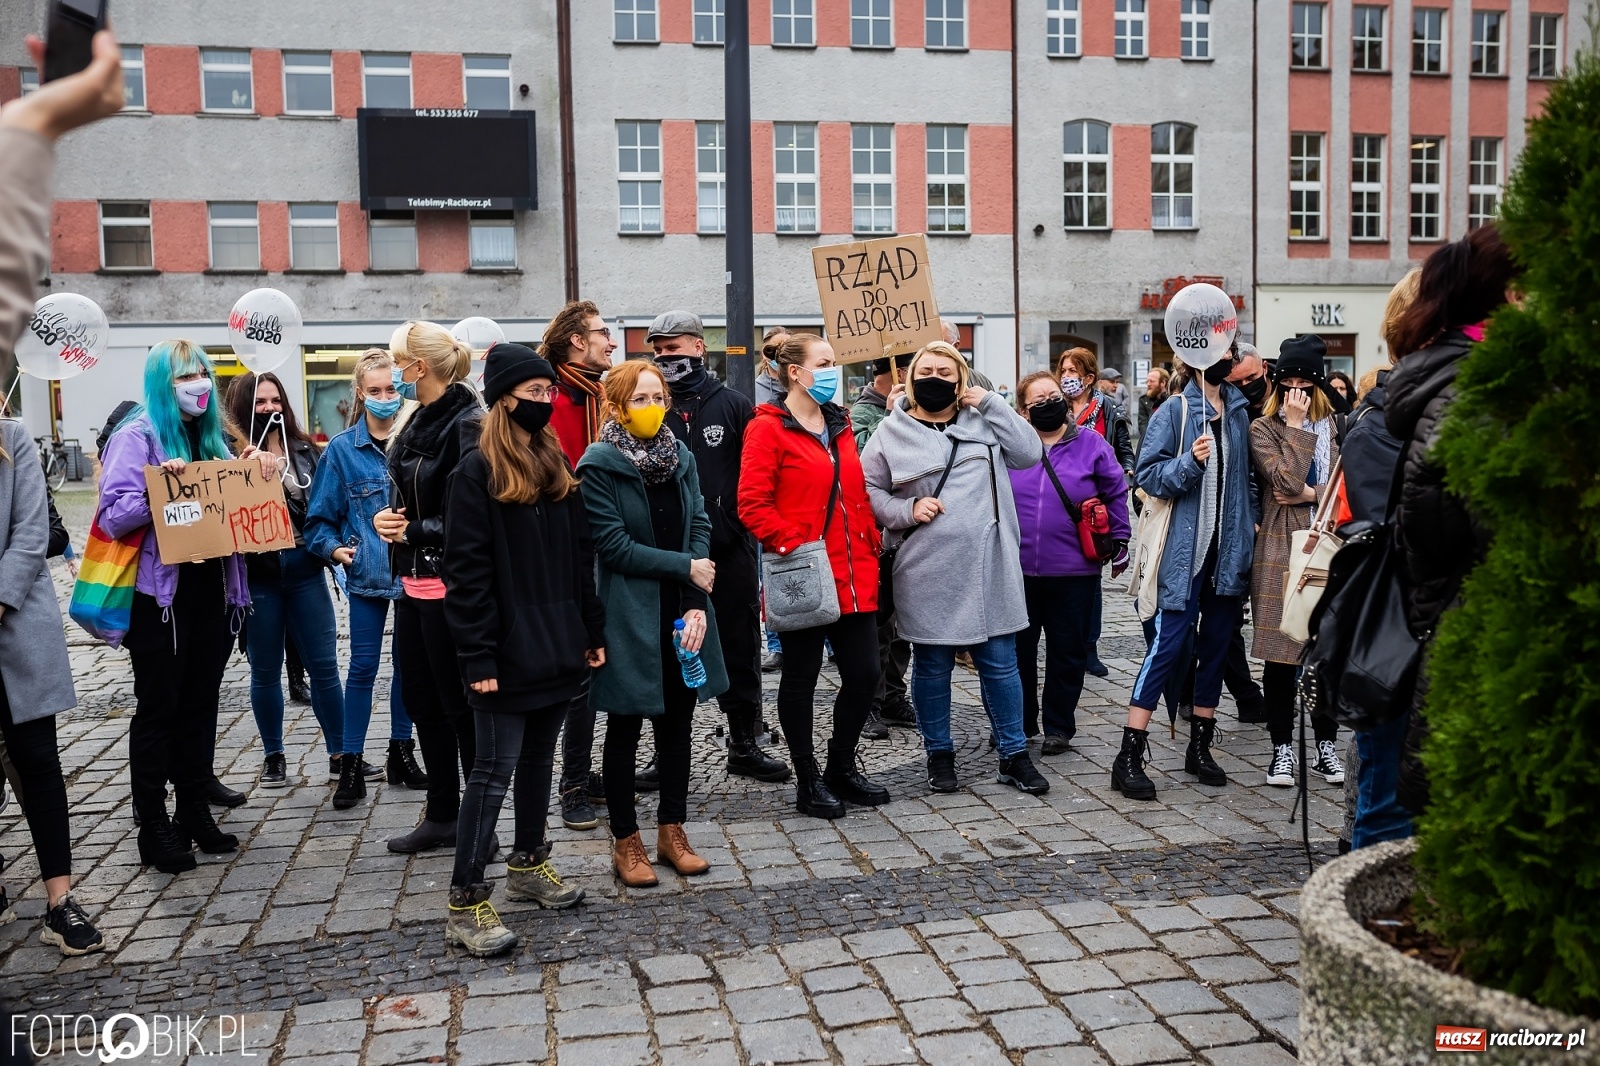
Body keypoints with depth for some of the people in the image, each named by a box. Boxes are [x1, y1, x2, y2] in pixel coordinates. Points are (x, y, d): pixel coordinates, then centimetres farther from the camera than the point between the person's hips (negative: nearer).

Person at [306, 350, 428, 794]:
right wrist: (333, 547, -14)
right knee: (363, 666, 4)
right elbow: (320, 516, 1)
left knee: (407, 663, 12)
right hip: (365, 574, -1)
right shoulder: (342, 449, -2)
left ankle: (401, 752, 26)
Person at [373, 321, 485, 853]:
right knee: (421, 699, 16)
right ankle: (441, 815, 30)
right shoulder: (420, 422, 13)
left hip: (450, 585, -10)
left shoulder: (468, 425, -15)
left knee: (461, 707, 1)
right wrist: (386, 518, 1)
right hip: (414, 582, 10)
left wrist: (413, 531, -14)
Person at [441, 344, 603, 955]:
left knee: (540, 760, 17)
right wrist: (478, 657, -18)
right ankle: (464, 904, 5)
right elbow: (466, 571, -14)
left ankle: (528, 865, 33)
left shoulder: (556, 466, 11)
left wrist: (592, 631, 11)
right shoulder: (476, 472, -10)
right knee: (495, 771, -3)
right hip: (508, 653, -7)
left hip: (557, 647, 7)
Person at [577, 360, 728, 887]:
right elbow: (614, 544, -15)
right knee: (625, 729, 8)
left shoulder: (681, 456, 7)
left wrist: (697, 604, -10)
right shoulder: (599, 464, -9)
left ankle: (672, 831, 27)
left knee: (678, 723, 13)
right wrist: (685, 567, -14)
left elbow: (700, 527, 1)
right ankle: (626, 843, 21)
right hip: (629, 617, -5)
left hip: (682, 613, 5)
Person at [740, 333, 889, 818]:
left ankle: (842, 768, 29)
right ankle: (808, 782, 20)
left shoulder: (839, 425, 15)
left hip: (854, 577, 7)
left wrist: (871, 542, 9)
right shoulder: (768, 428, -7)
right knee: (801, 677, 6)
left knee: (864, 673, 9)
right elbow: (752, 505, -14)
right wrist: (794, 545, -20)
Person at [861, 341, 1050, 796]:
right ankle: (939, 755, 26)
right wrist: (907, 510, -13)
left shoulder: (983, 421, 8)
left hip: (988, 568, 2)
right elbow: (867, 490, 3)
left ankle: (1014, 755, 21)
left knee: (1000, 663, 8)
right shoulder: (893, 431, 2)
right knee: (932, 666, 10)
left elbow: (1029, 453, -1)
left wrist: (990, 403, -4)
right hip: (927, 573, -1)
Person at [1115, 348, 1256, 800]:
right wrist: (1190, 462, -26)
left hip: (1228, 549, 6)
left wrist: (1250, 522, 11)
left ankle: (1200, 746, 24)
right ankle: (1129, 758, -5)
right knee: (1169, 644, -9)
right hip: (1185, 550, -6)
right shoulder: (1175, 410, -5)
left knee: (1216, 645, 11)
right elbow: (1147, 474, -11)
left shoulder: (1239, 413, 11)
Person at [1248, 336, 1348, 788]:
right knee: (1280, 653, 0)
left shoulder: (1335, 427, 13)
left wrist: (1309, 492, -7)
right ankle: (1282, 748, 12)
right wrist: (1297, 425, -8)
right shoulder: (1263, 428, 3)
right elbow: (1287, 479, -12)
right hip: (1281, 551, -3)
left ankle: (1326, 746, 18)